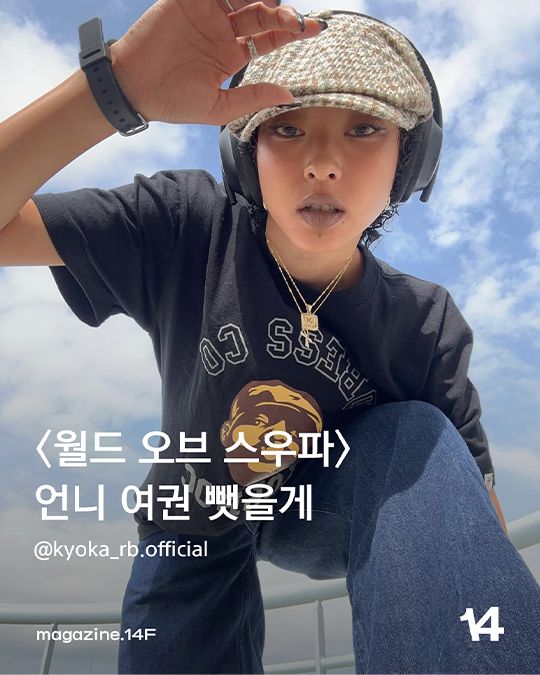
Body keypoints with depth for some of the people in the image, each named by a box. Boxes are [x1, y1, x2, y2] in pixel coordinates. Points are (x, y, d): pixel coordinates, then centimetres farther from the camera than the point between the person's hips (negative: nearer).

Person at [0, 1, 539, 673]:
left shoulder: (425, 327, -20)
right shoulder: (187, 233, -24)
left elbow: (471, 498, -13)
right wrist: (116, 88, -48)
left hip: (330, 516, 0)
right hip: (194, 526, 1)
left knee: (419, 435, -28)